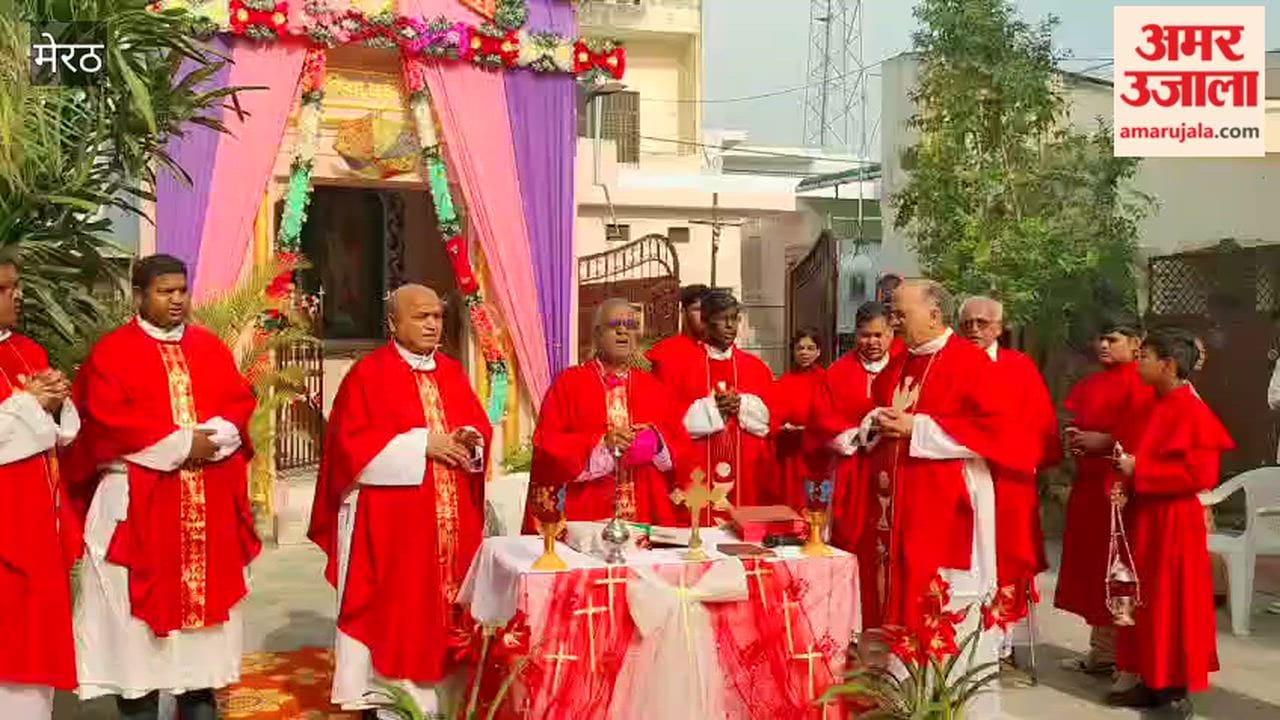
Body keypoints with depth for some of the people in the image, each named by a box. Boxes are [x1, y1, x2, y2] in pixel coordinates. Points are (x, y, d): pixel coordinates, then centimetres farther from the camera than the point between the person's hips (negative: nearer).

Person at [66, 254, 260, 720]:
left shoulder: (211, 349, 12)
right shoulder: (111, 352, -2)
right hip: (139, 502, -4)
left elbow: (241, 404, 5)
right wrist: (180, 443, -16)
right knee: (139, 605, -1)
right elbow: (111, 421, -12)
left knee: (206, 594, 9)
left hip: (210, 502, 4)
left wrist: (209, 438, -14)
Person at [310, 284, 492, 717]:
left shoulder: (453, 373, 13)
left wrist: (472, 441, -9)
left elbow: (480, 427, 15)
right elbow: (352, 443, -13)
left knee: (443, 605, 8)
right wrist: (421, 444, -17)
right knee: (389, 608, -2)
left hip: (450, 520, 6)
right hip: (388, 522, -6)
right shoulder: (368, 374, -5)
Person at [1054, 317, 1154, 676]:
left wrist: (1105, 441, -17)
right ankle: (1100, 649, 18)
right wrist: (1074, 436, 6)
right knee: (1090, 566, 10)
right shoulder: (1091, 384, 17)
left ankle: (1118, 654, 4)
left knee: (1113, 569, -5)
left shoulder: (1139, 383, -9)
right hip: (1088, 483, 9)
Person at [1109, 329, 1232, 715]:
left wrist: (1138, 471, -19)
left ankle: (1178, 690, 10)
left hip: (1173, 523, -9)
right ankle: (1153, 682, 21)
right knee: (1146, 603, 12)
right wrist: (1126, 484, -2)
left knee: (1172, 605, 0)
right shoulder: (1156, 407, 10)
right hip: (1145, 517, 9)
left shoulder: (1191, 411, -16)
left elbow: (1200, 473, -21)